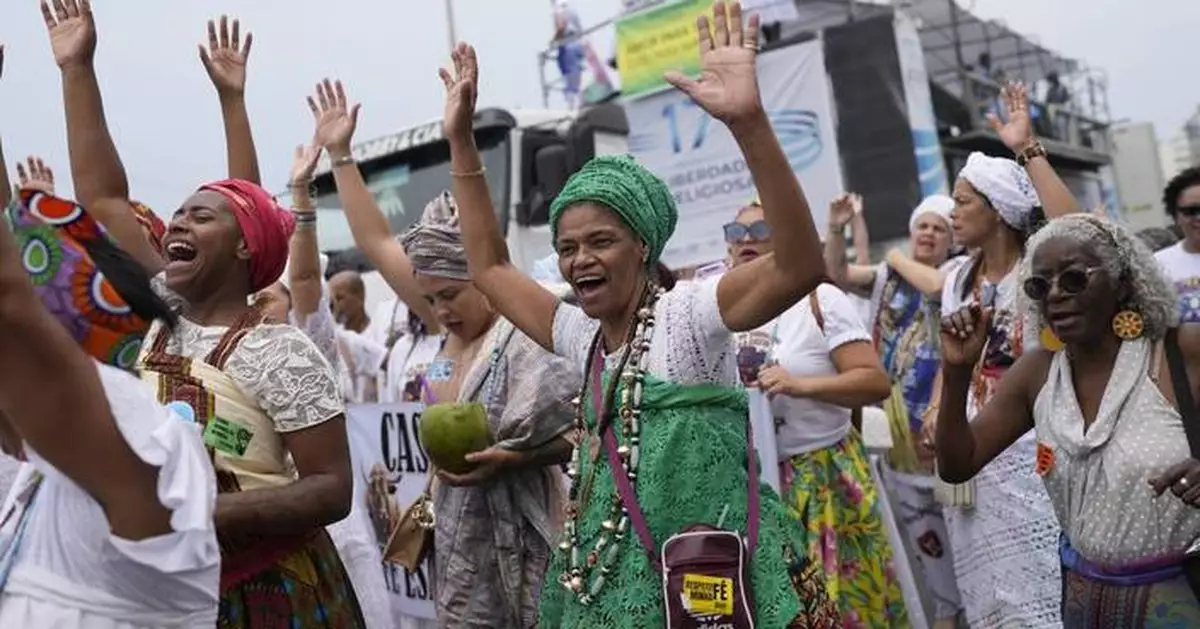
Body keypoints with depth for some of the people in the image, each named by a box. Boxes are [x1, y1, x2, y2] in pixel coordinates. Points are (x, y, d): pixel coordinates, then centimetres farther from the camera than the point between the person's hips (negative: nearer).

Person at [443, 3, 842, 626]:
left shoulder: (687, 313, -11)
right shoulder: (580, 335, 8)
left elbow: (800, 265, -27)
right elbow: (490, 268, 17)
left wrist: (748, 122, -38)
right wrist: (460, 140, 11)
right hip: (607, 576, 7)